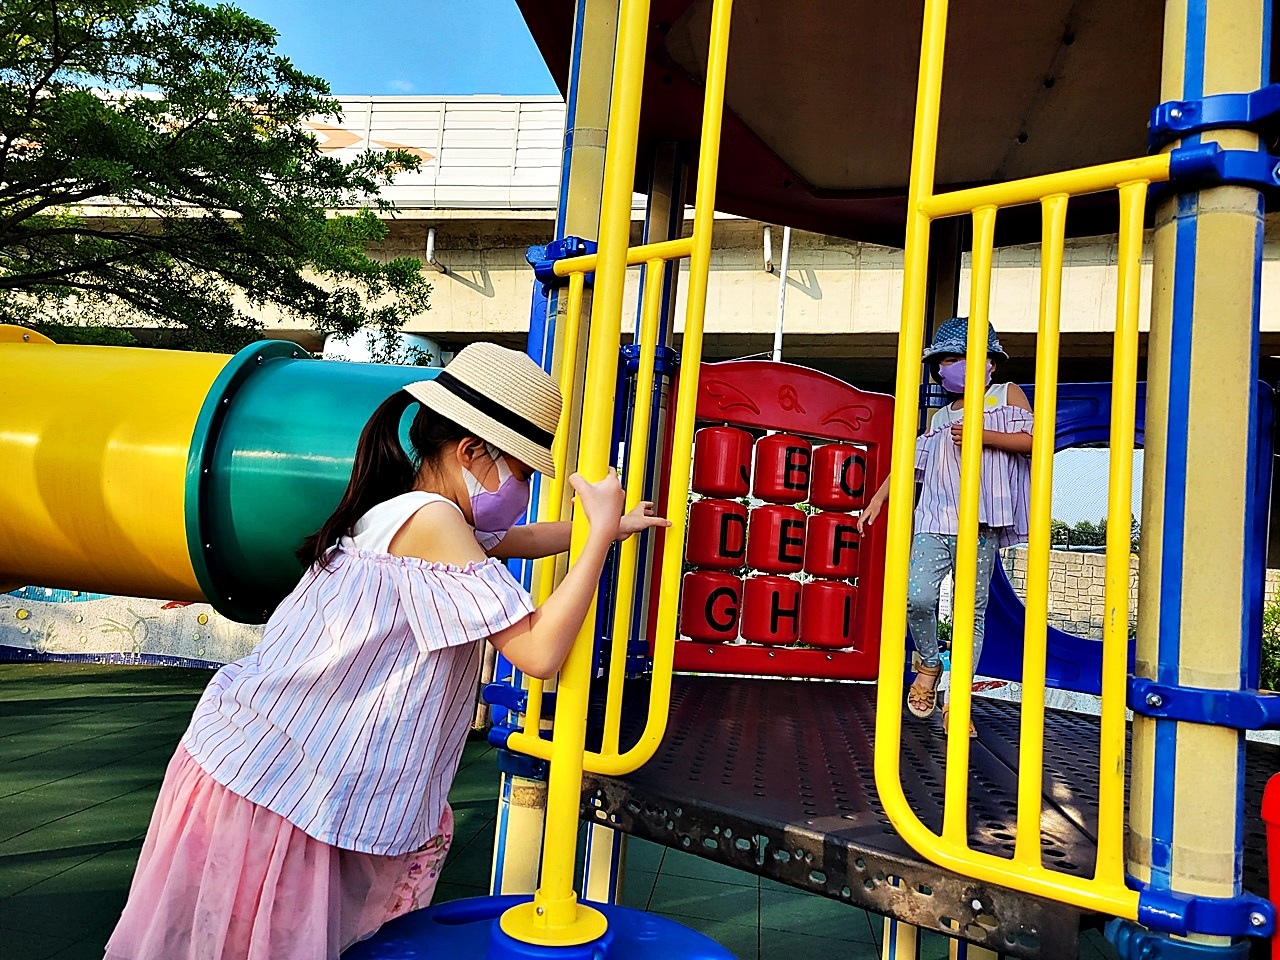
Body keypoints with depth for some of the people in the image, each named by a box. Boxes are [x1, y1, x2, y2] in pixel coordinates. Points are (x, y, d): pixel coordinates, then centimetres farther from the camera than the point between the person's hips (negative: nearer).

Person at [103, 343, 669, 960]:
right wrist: (600, 533, -19)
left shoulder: (394, 510, 5)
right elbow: (539, 653, -26)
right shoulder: (431, 519, -22)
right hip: (279, 788, -9)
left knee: (428, 831, 20)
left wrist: (600, 527, 16)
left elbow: (496, 543, 22)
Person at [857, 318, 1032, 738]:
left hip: (981, 527, -2)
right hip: (935, 520, 2)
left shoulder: (1007, 395, 15)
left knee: (972, 612, -1)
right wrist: (877, 498, 15)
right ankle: (928, 664, 8)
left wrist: (983, 436, -11)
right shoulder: (940, 417, 23)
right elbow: (912, 460, 22)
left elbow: (1033, 437, 1)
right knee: (917, 595, -19)